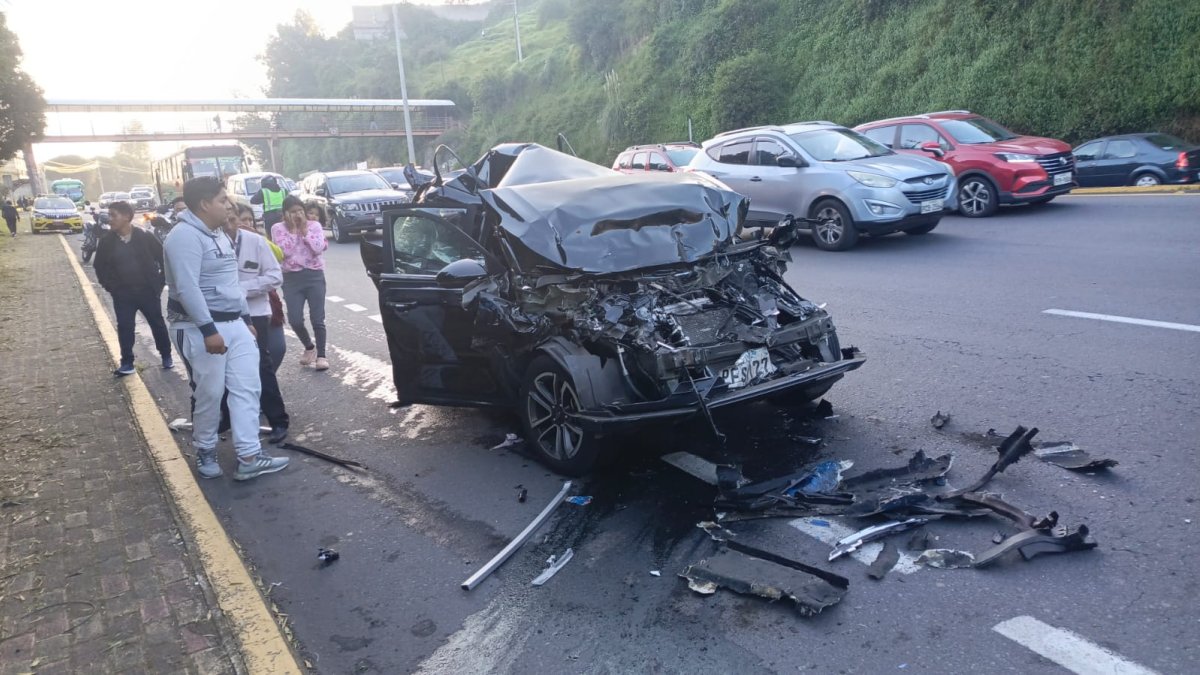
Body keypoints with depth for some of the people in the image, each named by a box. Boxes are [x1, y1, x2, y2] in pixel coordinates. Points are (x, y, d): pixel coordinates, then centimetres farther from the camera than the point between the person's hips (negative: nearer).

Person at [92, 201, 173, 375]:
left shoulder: (144, 236, -9)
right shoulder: (106, 241, -2)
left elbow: (163, 258, -2)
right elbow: (99, 266, 9)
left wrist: (160, 281, -5)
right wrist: (110, 286, 1)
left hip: (148, 291, -2)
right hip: (122, 294, 2)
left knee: (158, 325, 9)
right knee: (125, 328, 3)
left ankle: (166, 356, 26)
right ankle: (127, 363, 13)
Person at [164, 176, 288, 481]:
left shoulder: (219, 234, 15)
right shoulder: (185, 236, -16)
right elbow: (187, 288, -24)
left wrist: (245, 318, 20)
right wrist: (208, 330, -28)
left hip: (234, 324, 9)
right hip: (201, 328, -9)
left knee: (247, 388, 3)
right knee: (209, 394, 3)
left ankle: (249, 457, 5)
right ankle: (205, 453, 23)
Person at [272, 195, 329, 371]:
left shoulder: (314, 225, 3)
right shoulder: (278, 228, 2)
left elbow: (318, 248, -11)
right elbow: (285, 252, -12)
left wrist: (304, 230, -9)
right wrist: (293, 230, -10)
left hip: (314, 276, 0)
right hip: (292, 278, 1)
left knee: (317, 319, -1)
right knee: (295, 320, -3)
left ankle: (321, 355, 12)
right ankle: (309, 347, 24)